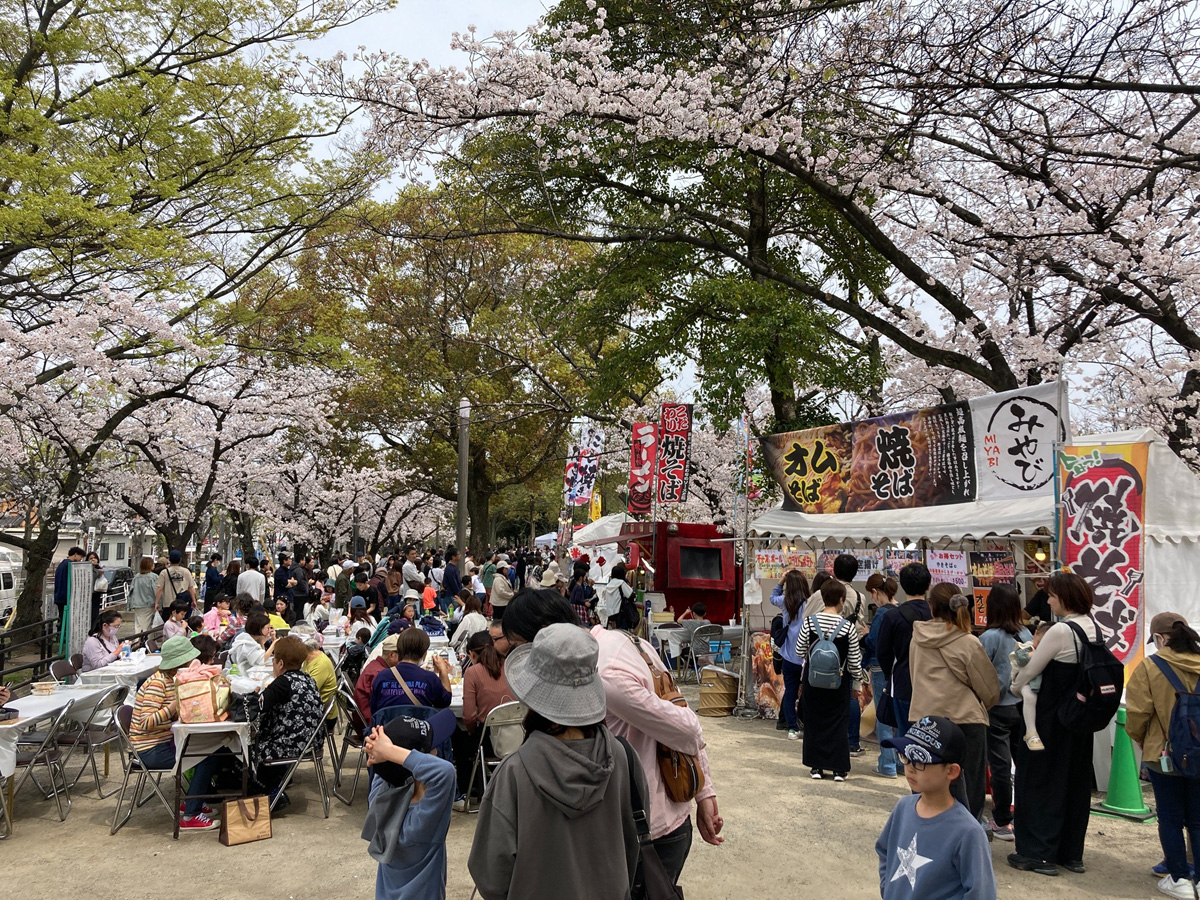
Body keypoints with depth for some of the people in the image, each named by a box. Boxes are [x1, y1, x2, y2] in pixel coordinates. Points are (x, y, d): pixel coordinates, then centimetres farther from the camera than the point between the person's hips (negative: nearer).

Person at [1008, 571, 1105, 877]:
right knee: (1075, 780, 15)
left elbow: (1030, 670, -14)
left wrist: (1015, 688, 3)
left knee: (1039, 781, 3)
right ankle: (1072, 853, 25)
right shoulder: (1095, 629, 4)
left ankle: (1040, 853, 7)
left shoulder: (1061, 631, -21)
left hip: (1051, 717, -8)